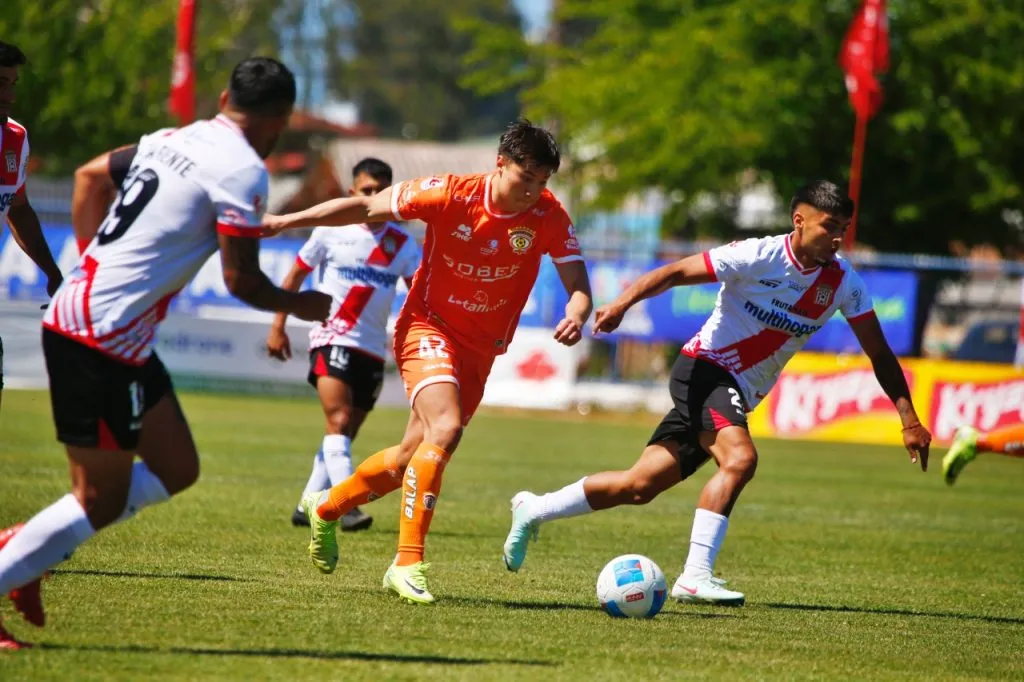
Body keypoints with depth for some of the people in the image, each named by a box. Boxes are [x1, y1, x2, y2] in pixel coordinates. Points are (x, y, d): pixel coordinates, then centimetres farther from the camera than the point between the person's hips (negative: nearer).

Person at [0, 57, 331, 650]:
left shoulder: (170, 140, 14)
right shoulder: (243, 171, -11)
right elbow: (242, 280, -11)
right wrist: (302, 306, 7)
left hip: (76, 308, 9)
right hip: (106, 339, -9)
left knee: (176, 471, 15)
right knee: (101, 500, -3)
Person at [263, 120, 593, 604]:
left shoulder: (549, 217, -10)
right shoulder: (450, 195, -17)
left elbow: (578, 286, -10)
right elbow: (367, 208, -8)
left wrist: (576, 315, -34)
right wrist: (289, 221, -12)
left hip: (480, 351, 5)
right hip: (429, 328, -5)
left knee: (413, 455, 14)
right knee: (446, 428, -29)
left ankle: (326, 508, 41)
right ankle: (408, 562, -25)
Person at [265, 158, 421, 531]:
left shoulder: (402, 244, 3)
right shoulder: (331, 231, -2)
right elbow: (295, 276, 6)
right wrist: (278, 326, 4)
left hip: (373, 348, 4)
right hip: (332, 337, -4)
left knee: (345, 431, 9)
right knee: (338, 420, -20)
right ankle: (347, 505, -29)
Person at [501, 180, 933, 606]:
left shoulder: (843, 282, -2)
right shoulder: (759, 257, -17)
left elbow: (879, 354, 3)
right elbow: (675, 273, -15)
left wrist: (909, 420, -4)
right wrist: (623, 303, -30)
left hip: (738, 395, 6)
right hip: (704, 368, -6)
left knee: (641, 485, 6)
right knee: (740, 458, -32)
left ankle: (533, 510, 23)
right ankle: (695, 577, -32)